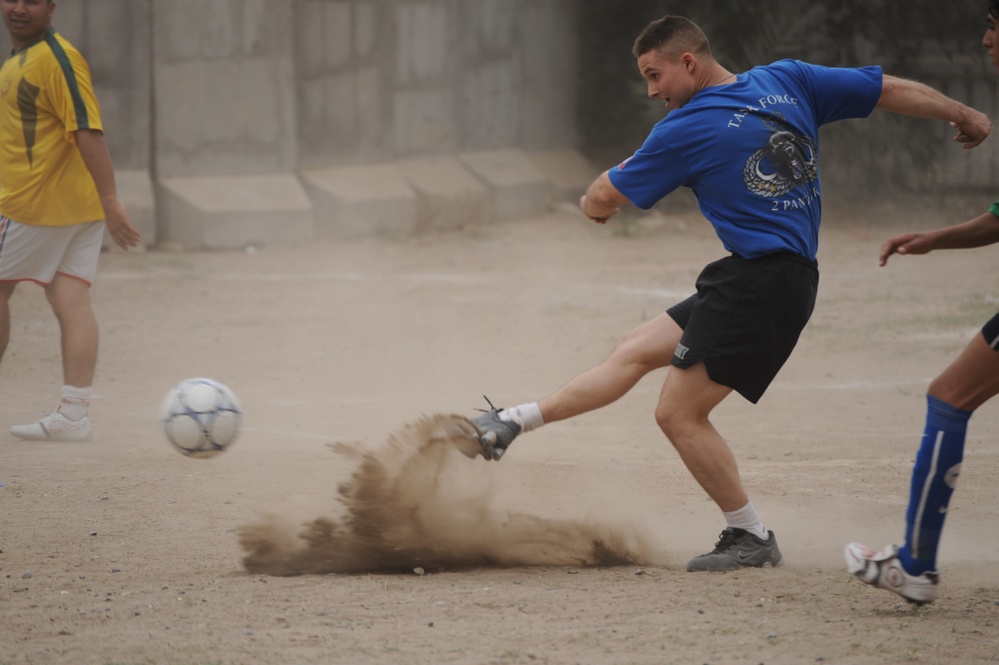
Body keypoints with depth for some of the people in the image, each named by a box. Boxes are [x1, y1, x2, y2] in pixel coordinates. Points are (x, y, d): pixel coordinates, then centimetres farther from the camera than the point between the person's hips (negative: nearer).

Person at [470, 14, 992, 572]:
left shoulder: (686, 130, -9)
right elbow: (894, 90, 11)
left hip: (761, 284, -9)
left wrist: (595, 203, 27)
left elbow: (602, 200, 3)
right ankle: (512, 424, 15)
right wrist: (967, 116, 25)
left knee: (680, 413, -3)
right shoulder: (787, 81, 8)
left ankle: (752, 538, 4)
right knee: (634, 353, 11)